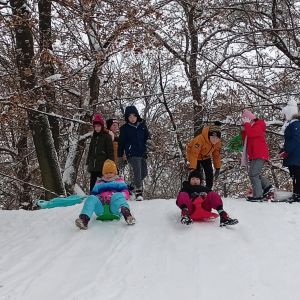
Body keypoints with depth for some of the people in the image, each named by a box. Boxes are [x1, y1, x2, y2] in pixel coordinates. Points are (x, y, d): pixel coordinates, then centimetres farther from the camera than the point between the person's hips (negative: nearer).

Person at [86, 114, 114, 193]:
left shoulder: (107, 137, 0)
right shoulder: (93, 138, 18)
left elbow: (110, 151, -5)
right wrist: (87, 163, 16)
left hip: (103, 166, -6)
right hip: (93, 165, 6)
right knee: (92, 183, 6)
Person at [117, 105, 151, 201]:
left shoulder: (142, 125, 9)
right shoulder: (124, 128, 1)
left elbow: (147, 136, 18)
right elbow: (121, 143, 4)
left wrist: (148, 140, -8)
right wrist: (120, 158, 3)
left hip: (142, 153, 5)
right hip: (132, 154, -5)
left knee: (144, 173, 7)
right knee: (137, 170, -22)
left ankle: (134, 186, 33)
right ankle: (138, 192, -18)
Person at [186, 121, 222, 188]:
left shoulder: (218, 142, -17)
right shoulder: (200, 139, -38)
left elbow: (216, 155, -3)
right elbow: (194, 154, -38)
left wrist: (217, 168, -3)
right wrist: (192, 168, -42)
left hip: (206, 156, 5)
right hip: (195, 155, -5)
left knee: (210, 174, -2)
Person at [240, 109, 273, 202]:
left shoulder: (258, 127, -6)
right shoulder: (251, 129, 25)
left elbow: (250, 133, -28)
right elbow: (245, 141, 23)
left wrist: (247, 124, -13)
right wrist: (243, 131, 13)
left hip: (259, 155, -11)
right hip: (255, 156, 11)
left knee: (253, 174, -14)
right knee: (254, 174, 13)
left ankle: (257, 196, -15)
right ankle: (267, 187, 11)